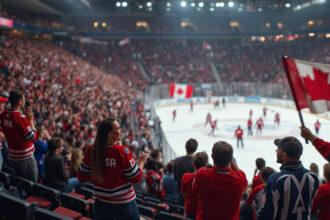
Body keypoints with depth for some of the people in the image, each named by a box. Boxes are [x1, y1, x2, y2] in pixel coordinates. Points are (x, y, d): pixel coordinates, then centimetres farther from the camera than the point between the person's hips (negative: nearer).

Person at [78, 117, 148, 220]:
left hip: (101, 203, 4)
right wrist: (141, 161, 3)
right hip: (123, 203, -4)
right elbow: (136, 178, -12)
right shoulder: (122, 151, -19)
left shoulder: (91, 151, -7)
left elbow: (82, 177, 4)